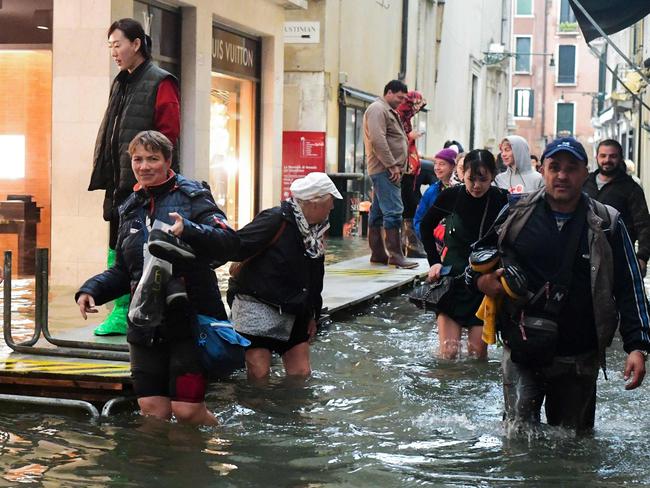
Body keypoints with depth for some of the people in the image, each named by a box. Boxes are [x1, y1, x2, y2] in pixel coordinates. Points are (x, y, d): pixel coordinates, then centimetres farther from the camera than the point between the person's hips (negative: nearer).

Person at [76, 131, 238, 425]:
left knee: (187, 410, -7)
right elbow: (123, 270, 23)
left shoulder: (192, 196, -2)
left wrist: (188, 231, -33)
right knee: (152, 410, 3)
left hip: (189, 320, -5)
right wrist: (91, 290, 6)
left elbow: (229, 243, -17)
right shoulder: (130, 209, 17)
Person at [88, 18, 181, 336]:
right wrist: (105, 174, 11)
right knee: (118, 247, 8)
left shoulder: (160, 83, -7)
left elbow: (168, 134, -13)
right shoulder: (121, 84, 17)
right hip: (120, 183, 8)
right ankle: (121, 313, 14)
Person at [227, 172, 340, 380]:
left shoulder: (316, 230, 8)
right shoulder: (275, 220, -18)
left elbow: (315, 278, 18)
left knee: (301, 373, 6)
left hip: (293, 313, 8)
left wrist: (312, 315, 21)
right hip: (256, 306, -8)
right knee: (259, 372, -13)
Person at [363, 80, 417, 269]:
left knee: (378, 212, 11)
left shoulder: (388, 111, 24)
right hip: (384, 169, -11)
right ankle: (395, 255, -15)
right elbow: (378, 140, -20)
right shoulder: (377, 109, -9)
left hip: (386, 170, 11)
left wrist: (396, 166, 15)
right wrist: (392, 165, -20)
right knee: (393, 211, -13)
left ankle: (378, 253, 14)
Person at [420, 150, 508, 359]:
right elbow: (426, 226, 12)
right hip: (452, 280, 0)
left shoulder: (501, 200, -9)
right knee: (449, 352, -6)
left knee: (477, 352, -2)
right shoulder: (451, 196, -7)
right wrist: (434, 262, 5)